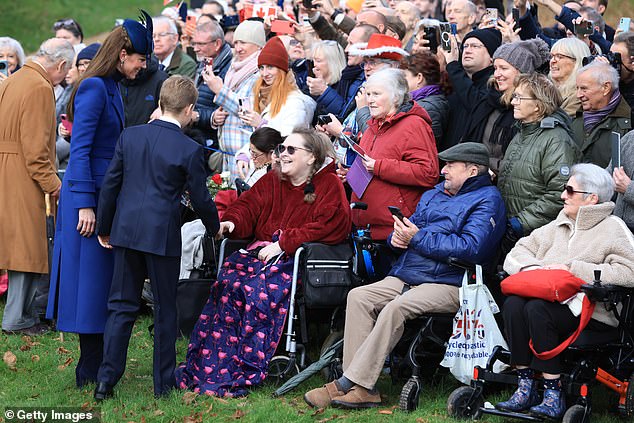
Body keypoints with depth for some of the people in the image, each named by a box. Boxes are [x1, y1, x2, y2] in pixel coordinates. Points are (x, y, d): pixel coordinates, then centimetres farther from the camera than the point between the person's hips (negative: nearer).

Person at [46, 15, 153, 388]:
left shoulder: (112, 88, 14)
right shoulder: (94, 88, -14)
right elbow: (80, 149, -18)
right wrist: (85, 204, -21)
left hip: (106, 193, 9)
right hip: (88, 193, -9)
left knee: (102, 279, 12)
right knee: (91, 277, -4)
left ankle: (97, 364, 19)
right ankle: (91, 369, 2)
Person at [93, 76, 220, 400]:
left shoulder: (129, 136, 3)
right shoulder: (190, 150, -9)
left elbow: (109, 185, 6)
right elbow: (200, 199, -2)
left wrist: (104, 228, 17)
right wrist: (215, 228, 17)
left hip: (125, 231, 4)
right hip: (162, 236, -4)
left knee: (121, 305, 9)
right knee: (165, 309, 8)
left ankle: (106, 380, 5)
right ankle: (164, 383, 14)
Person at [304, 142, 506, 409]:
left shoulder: (487, 200, -2)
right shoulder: (434, 194, 25)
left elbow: (470, 248, -17)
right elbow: (412, 226, 27)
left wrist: (418, 238, -14)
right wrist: (398, 237, 0)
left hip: (448, 284, -8)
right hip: (406, 276, 8)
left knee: (396, 308, -32)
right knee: (359, 296, -14)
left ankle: (349, 384, -29)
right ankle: (361, 389, -22)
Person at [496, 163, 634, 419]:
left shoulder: (613, 229, 2)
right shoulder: (559, 225, 24)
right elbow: (518, 252, 21)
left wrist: (573, 268, -15)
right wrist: (532, 268, -4)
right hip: (550, 299, 6)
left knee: (537, 309, -31)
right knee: (512, 304, -23)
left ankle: (553, 395, -25)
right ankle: (525, 387, -20)